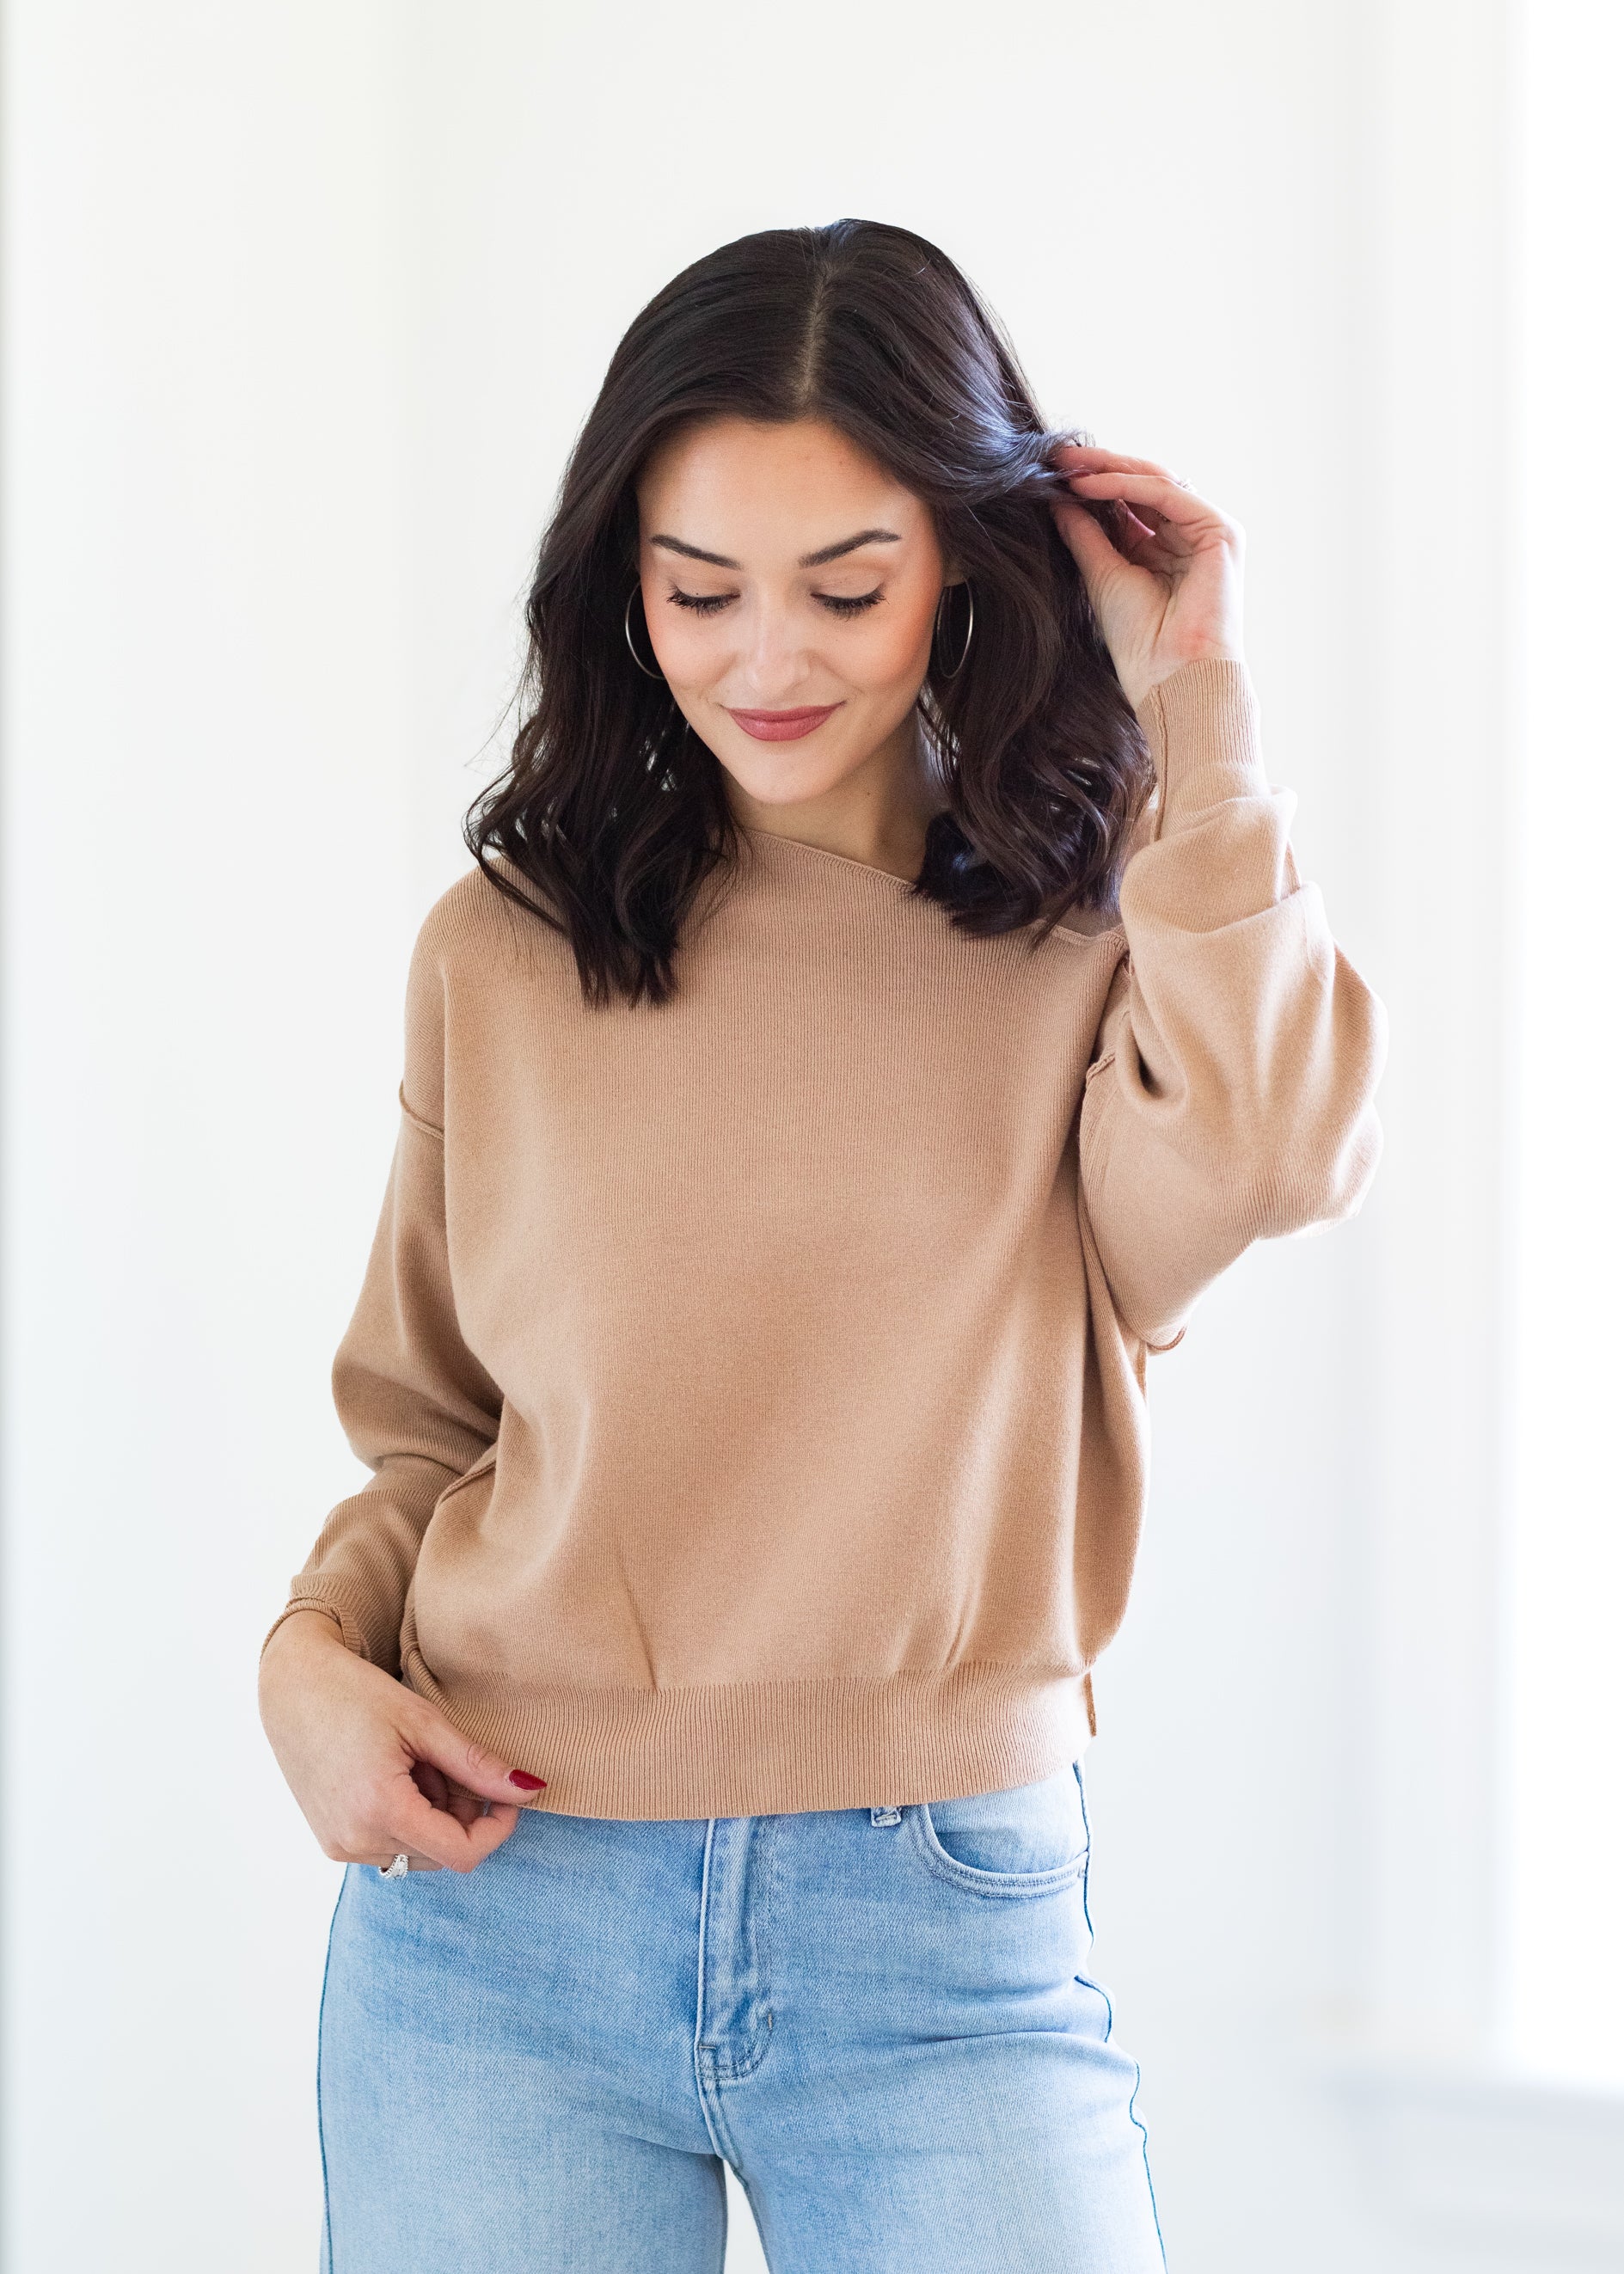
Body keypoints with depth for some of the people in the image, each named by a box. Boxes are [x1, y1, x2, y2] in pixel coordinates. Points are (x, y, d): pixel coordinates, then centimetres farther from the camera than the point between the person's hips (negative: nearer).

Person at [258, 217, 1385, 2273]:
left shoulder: (1100, 940, 2)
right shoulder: (503, 955, 6)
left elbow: (1273, 1152, -20)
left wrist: (1191, 711, -11)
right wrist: (311, 1651, -4)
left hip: (945, 1939, -1)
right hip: (495, 1901, 2)